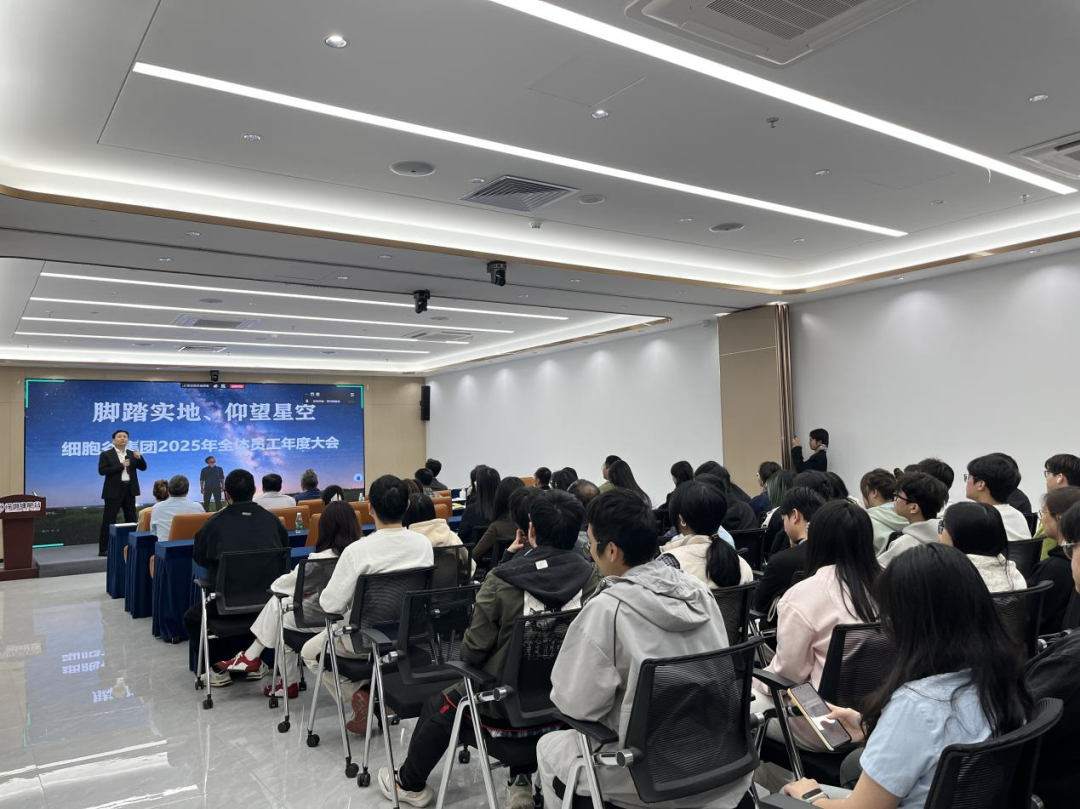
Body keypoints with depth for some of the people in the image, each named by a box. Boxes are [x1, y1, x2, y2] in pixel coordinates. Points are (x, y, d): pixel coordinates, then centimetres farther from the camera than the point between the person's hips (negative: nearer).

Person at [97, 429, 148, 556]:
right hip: (114, 491, -5)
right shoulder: (106, 454, -2)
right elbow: (102, 471, -14)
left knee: (132, 519, 9)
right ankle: (103, 549, 1)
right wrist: (121, 465, -19)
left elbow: (143, 468, 5)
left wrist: (139, 457, -14)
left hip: (129, 490, 5)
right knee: (109, 520, -3)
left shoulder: (132, 454, 12)